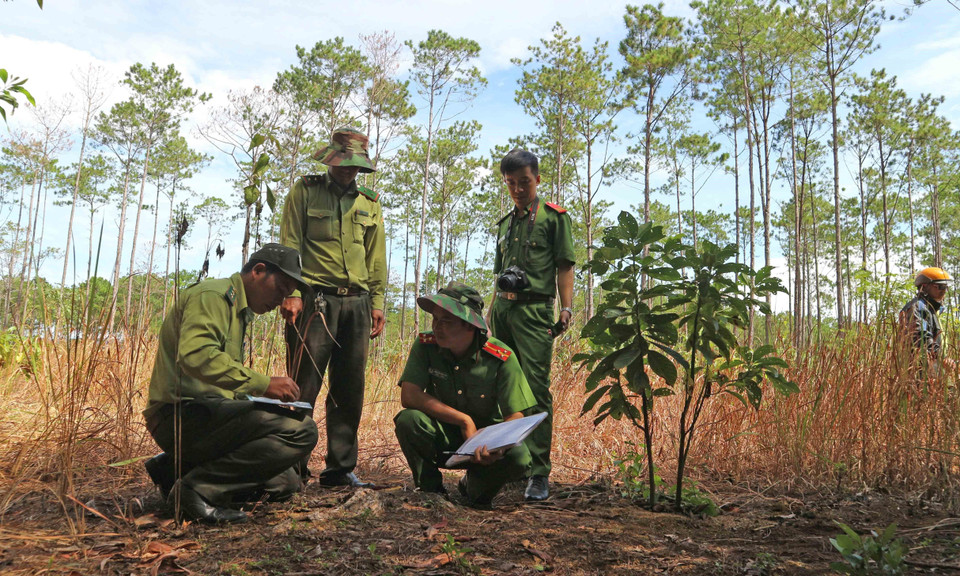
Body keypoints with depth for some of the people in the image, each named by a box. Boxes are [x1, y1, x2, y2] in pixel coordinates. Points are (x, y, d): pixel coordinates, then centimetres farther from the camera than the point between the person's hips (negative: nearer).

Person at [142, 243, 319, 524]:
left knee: (284, 483, 13)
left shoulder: (240, 312, 23)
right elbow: (195, 354, -28)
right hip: (182, 414, -10)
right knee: (301, 429, -24)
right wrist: (263, 383, -28)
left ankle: (176, 468, 14)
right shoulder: (213, 295, -9)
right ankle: (201, 487, -16)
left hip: (204, 412, 11)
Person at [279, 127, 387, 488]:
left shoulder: (369, 203, 18)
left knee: (350, 390, 6)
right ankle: (293, 466, 5)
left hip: (356, 303, 4)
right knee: (304, 386, -5)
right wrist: (291, 293, -11)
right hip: (315, 299, -4)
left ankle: (341, 467, 15)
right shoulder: (305, 191, 7)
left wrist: (377, 302, 9)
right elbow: (290, 245, 0)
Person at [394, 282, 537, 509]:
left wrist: (497, 445, -41)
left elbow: (516, 416, -18)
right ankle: (430, 488, -2)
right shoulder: (425, 346, -15)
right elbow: (409, 396, -24)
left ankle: (474, 487, 6)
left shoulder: (501, 358, -19)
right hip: (441, 436, 1)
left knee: (518, 457, -31)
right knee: (408, 419, -30)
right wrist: (465, 421, -27)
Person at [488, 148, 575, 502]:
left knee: (536, 390, -9)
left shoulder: (554, 217, 5)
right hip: (502, 309, 6)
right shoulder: (504, 224, 22)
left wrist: (566, 308, -12)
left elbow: (564, 265, -1)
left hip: (534, 308, -6)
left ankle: (539, 474, -4)